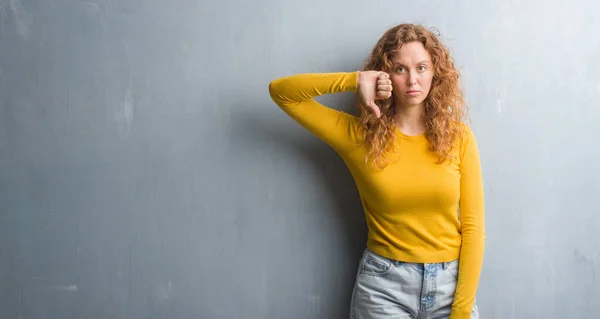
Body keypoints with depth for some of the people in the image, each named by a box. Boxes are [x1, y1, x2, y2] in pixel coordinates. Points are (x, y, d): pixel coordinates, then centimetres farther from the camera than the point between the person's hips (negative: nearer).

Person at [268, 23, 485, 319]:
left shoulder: (458, 136, -3)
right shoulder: (359, 136, -6)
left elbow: (473, 225, -3)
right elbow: (280, 92, -8)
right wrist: (356, 80, -17)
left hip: (450, 282, 1)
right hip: (383, 284, -1)